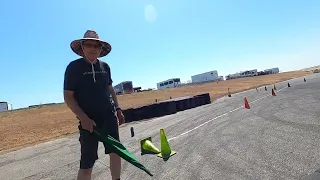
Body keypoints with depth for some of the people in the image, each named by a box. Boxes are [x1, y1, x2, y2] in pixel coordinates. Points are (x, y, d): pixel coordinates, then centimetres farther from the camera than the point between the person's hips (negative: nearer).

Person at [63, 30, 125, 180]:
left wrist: (118, 108, 11)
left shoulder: (104, 66, 7)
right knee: (87, 163, 0)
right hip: (89, 120, -5)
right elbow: (68, 97, -10)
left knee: (116, 152, 12)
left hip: (109, 117, 5)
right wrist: (83, 118, -19)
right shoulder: (74, 67, -8)